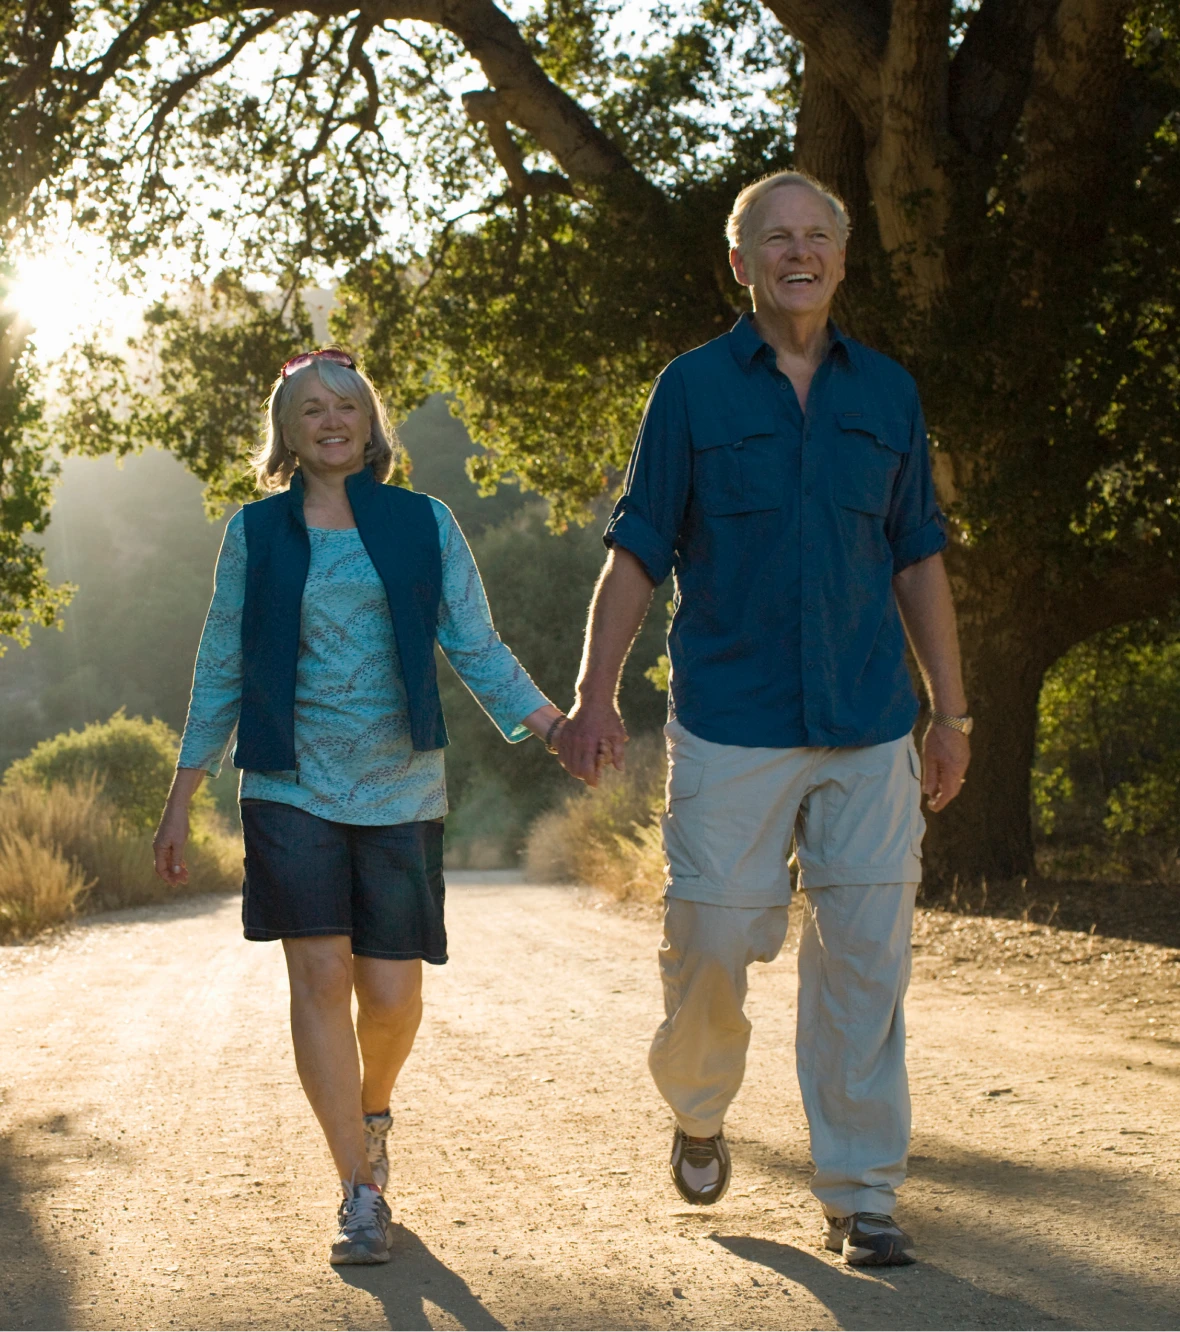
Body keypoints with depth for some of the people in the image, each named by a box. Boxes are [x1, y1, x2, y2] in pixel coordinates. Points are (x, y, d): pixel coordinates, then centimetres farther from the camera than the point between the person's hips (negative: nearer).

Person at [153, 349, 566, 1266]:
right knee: (320, 973, -11)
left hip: (400, 790, 0)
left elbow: (476, 647, 3)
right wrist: (182, 800, 8)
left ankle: (373, 1109, 33)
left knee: (391, 991, -1)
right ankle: (361, 1195, -4)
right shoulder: (256, 534, 6)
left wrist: (552, 725, -11)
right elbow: (223, 671, 10)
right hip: (293, 788, 0)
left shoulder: (424, 524, 6)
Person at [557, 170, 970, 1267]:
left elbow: (918, 560, 15)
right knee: (712, 939, -1)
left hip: (870, 726, 2)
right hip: (731, 729, -2)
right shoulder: (694, 388, 3)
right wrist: (596, 697, -8)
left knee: (864, 956, 1)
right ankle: (696, 1111, 29)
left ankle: (859, 1195, 12)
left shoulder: (886, 392, 11)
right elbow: (635, 553, 2)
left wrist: (951, 713, 12)